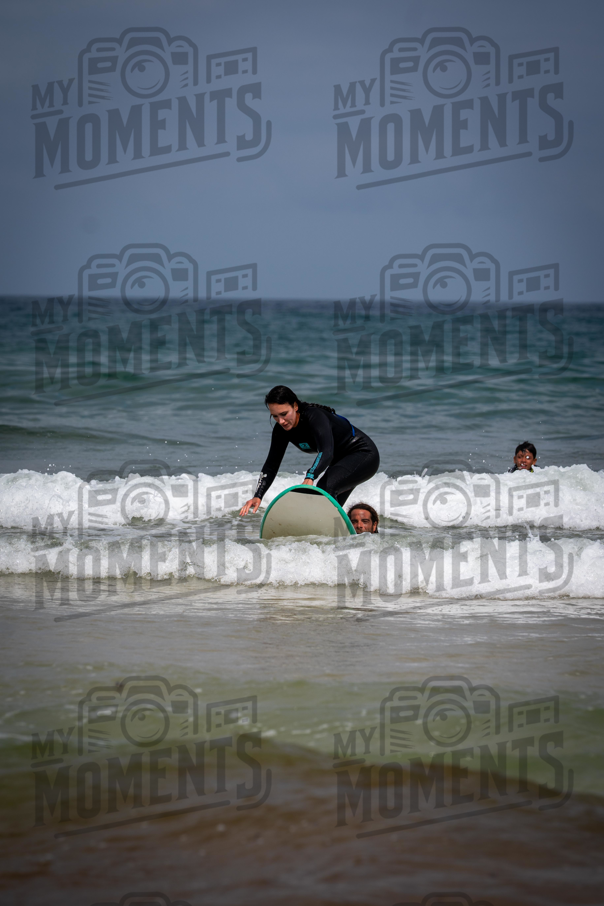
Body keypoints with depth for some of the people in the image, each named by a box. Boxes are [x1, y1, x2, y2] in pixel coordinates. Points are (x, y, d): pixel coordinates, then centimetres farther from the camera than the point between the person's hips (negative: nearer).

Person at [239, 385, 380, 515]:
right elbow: (271, 465, -6)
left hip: (364, 455, -9)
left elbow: (326, 452, -48)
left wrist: (309, 478, -63)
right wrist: (257, 496, -19)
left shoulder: (315, 416, -33)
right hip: (342, 460, 9)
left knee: (326, 487, -33)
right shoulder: (282, 430, -10)